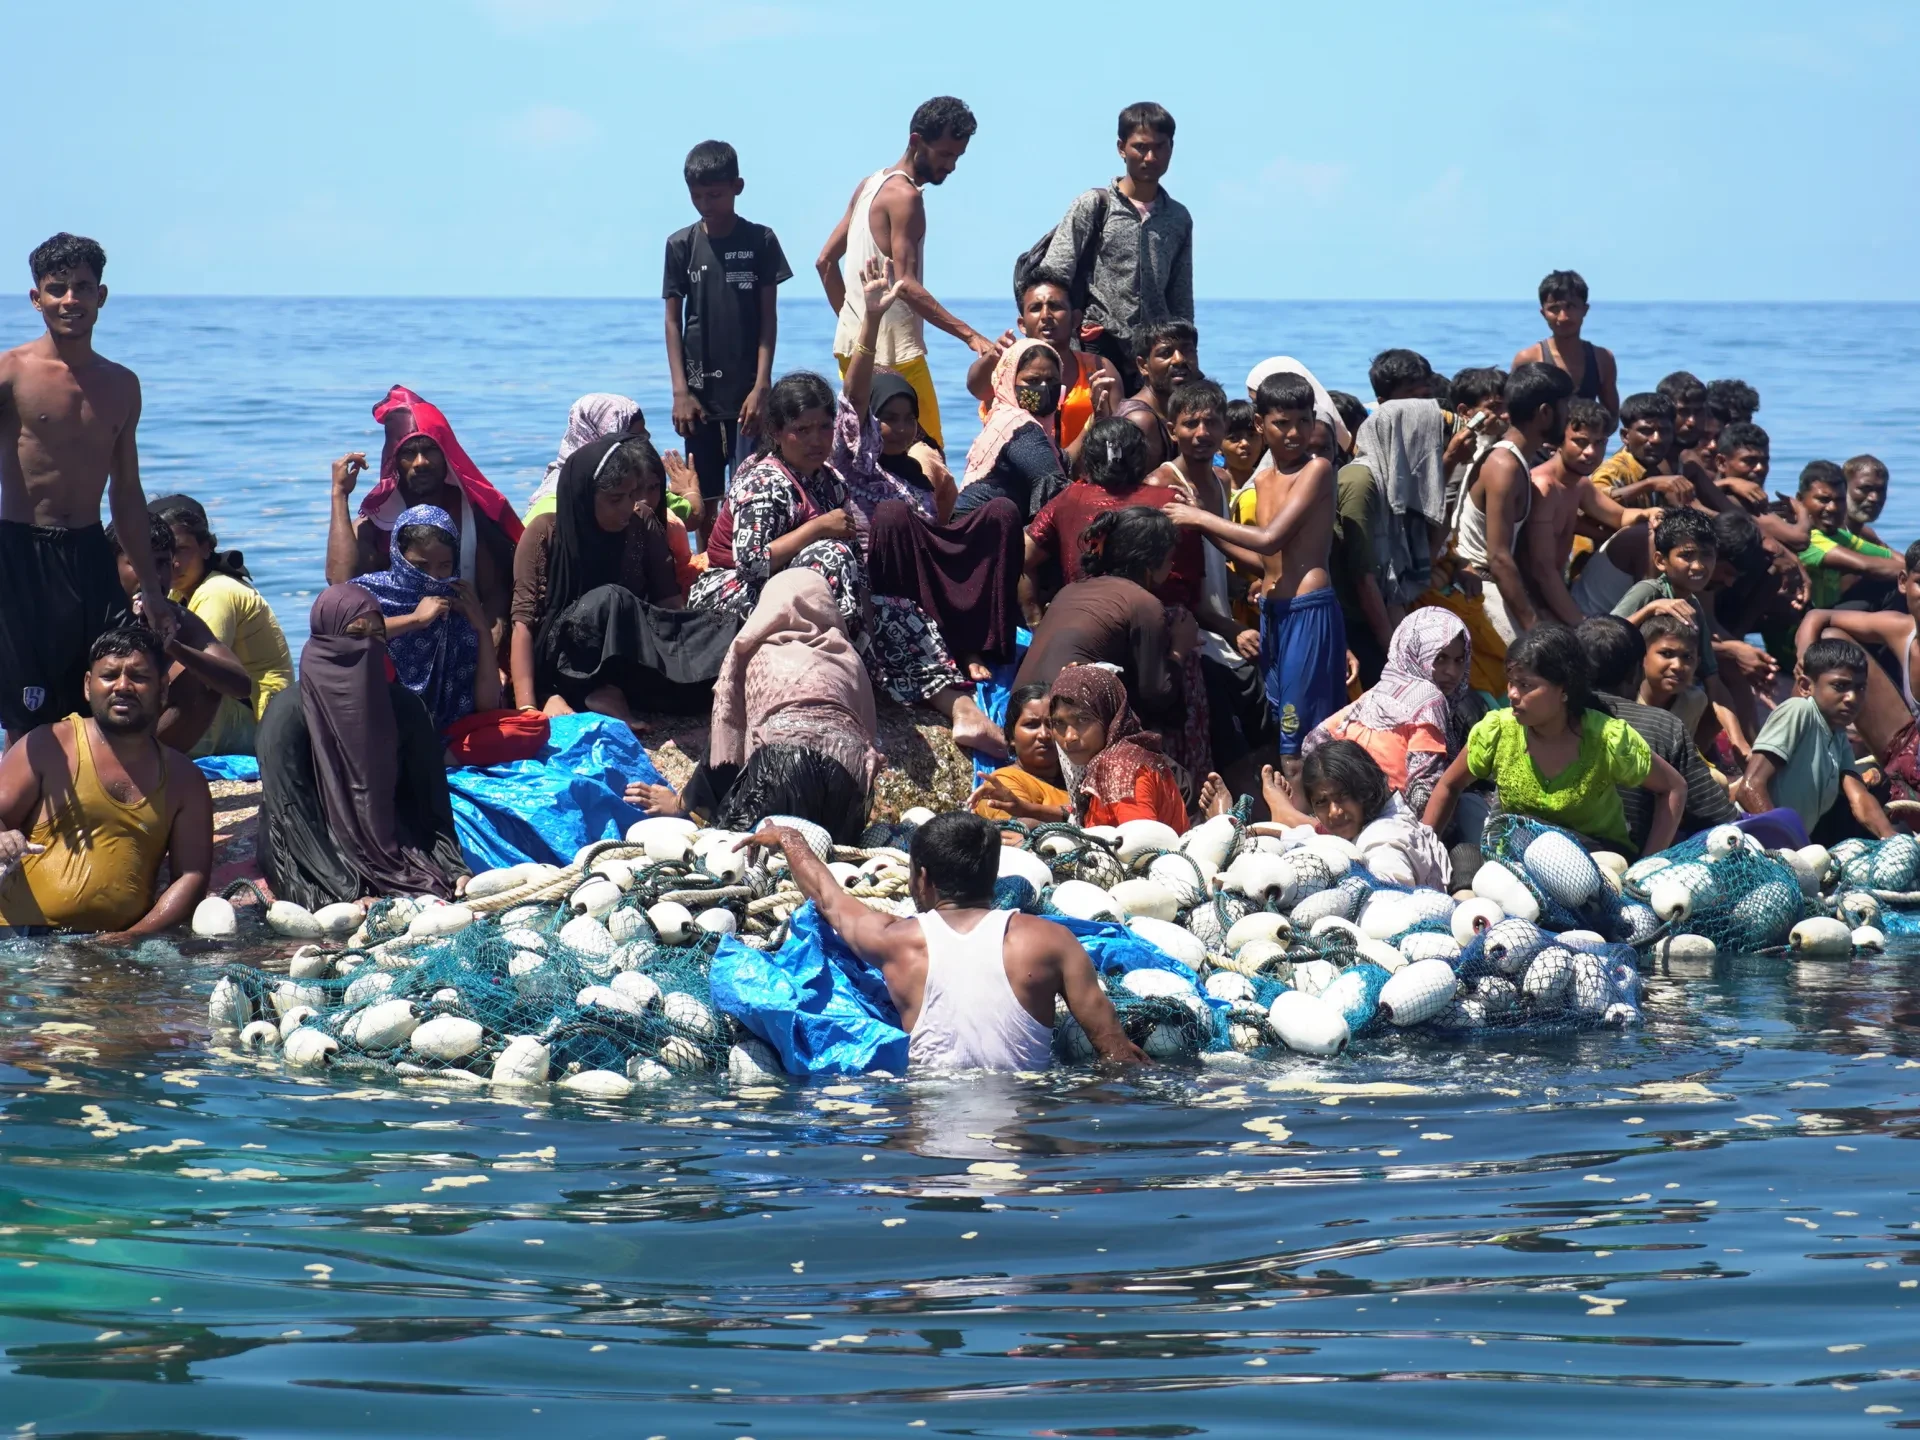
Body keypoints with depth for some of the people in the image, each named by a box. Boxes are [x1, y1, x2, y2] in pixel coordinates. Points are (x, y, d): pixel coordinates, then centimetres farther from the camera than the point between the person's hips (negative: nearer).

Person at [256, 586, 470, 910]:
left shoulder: (403, 707, 4)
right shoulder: (290, 713, -9)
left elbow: (431, 801, 4)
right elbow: (293, 818, -14)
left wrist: (454, 870, -13)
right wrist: (352, 895, -22)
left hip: (397, 855, 5)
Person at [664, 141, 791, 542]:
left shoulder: (760, 241, 0)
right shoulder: (681, 245, 3)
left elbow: (768, 317, 0)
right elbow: (673, 320, 4)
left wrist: (761, 387, -8)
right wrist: (680, 391, -4)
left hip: (747, 391, -2)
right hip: (699, 391, 2)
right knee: (705, 497, 6)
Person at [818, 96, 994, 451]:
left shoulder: (869, 186, 15)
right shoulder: (904, 195, -13)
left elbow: (826, 261, 19)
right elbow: (905, 285, -22)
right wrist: (969, 335, -26)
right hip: (892, 351, -9)